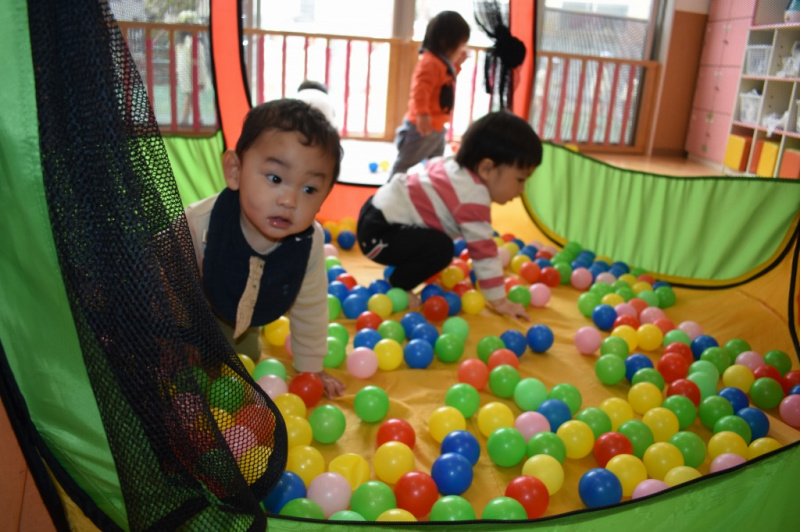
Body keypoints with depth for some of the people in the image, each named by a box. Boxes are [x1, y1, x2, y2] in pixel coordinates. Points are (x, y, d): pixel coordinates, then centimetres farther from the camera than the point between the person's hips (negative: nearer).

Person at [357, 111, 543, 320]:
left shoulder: (453, 163, 6)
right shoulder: (473, 199, -21)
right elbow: (483, 250, -19)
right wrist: (499, 301, -12)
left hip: (379, 209, 10)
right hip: (378, 231, -10)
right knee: (441, 247, -25)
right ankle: (396, 286, -3)